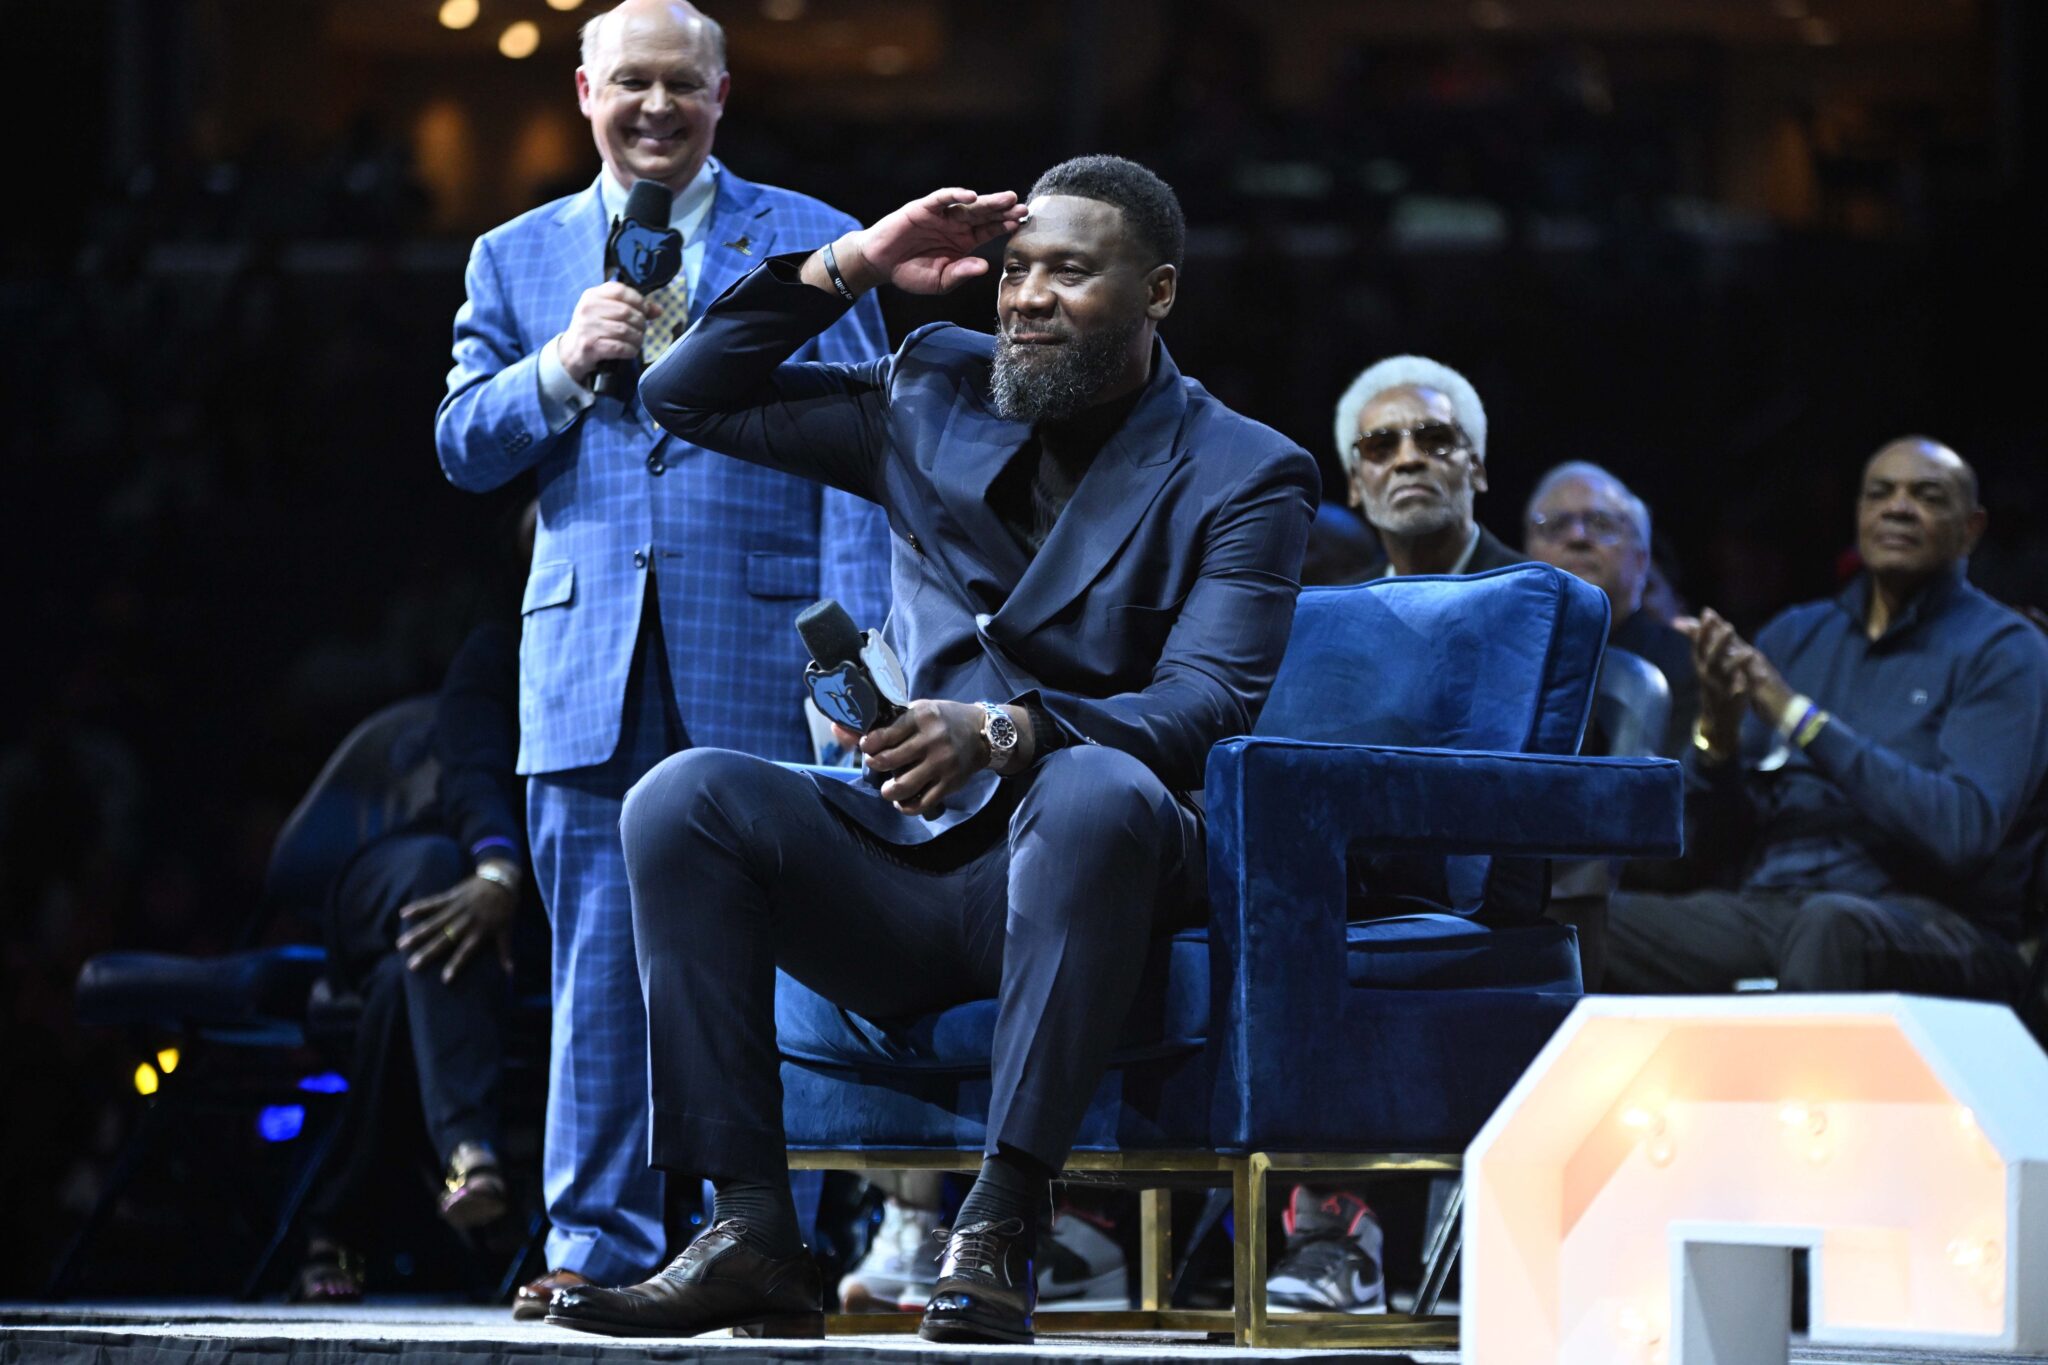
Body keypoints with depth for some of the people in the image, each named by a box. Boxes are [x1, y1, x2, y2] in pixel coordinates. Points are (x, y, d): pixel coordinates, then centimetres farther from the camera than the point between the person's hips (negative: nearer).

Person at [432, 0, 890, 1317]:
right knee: (601, 961, 2)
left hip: (756, 660, -2)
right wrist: (564, 366, -9)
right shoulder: (518, 259, 16)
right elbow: (462, 443, 11)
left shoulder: (809, 244, 9)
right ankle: (602, 1237, 7)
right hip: (590, 663, 2)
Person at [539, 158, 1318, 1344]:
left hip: (1078, 857, -4)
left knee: (1098, 789, -39)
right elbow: (690, 398, 18)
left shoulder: (1243, 478, 1)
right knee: (684, 800, -22)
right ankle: (752, 1235, -28)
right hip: (913, 856, 4)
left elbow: (1208, 709, -15)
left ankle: (1001, 1229, -39)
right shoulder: (936, 399, 15)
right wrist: (849, 268, 5)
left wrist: (1004, 730, -33)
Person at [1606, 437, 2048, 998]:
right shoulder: (1794, 637, 19)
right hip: (1767, 905, 4)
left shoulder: (2003, 652, 2)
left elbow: (1963, 834, -15)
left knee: (1832, 925, -41)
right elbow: (1721, 843, 16)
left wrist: (1799, 716, -14)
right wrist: (1719, 730, -5)